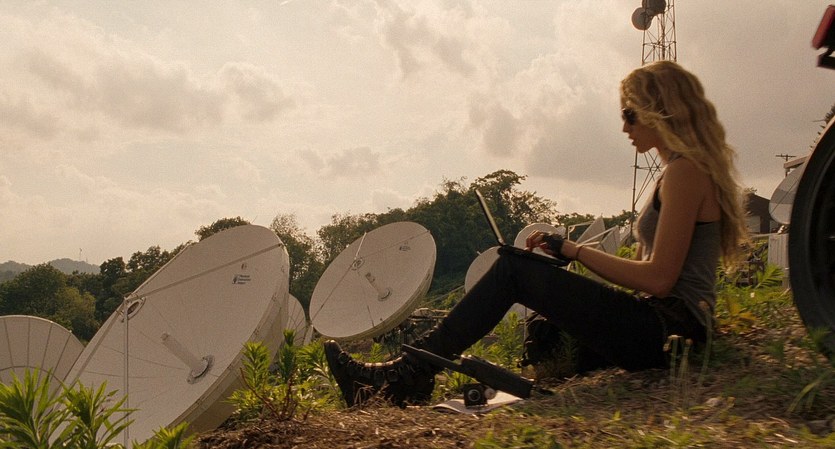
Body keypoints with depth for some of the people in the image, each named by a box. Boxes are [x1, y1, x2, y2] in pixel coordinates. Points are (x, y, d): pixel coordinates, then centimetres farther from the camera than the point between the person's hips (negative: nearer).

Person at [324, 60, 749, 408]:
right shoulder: (686, 170, 19)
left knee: (514, 269, -12)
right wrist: (570, 253, 11)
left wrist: (574, 250, -11)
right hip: (666, 327, 10)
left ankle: (408, 373, -9)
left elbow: (658, 279, -19)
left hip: (665, 328, -10)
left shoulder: (685, 171, -12)